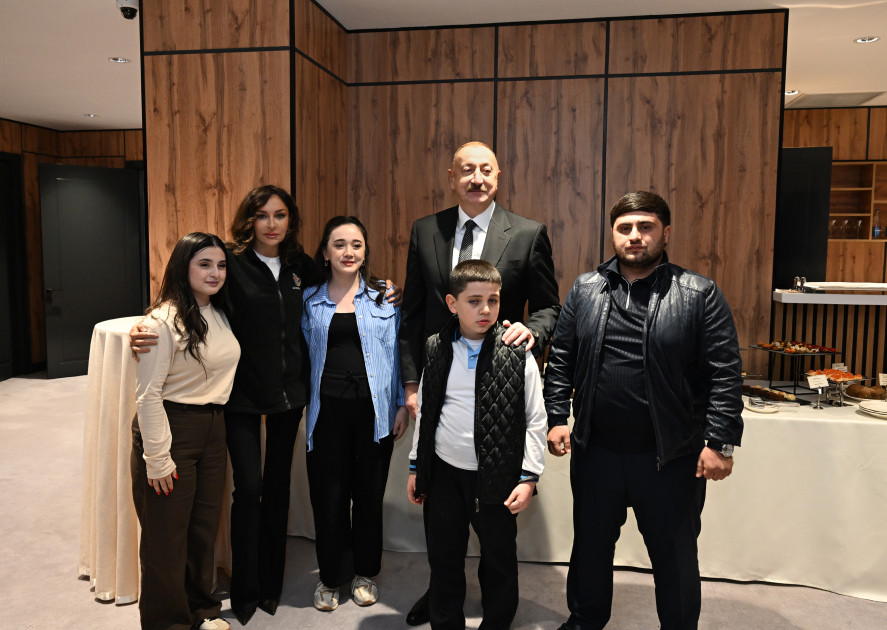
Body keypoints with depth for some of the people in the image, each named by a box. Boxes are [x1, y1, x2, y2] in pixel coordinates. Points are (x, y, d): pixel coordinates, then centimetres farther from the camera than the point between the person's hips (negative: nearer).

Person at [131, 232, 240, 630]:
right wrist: (157, 459, -16)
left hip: (213, 429, 7)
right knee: (167, 534, 7)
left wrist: (218, 425, 12)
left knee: (205, 525, 17)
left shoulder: (220, 315, 7)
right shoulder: (165, 320, -16)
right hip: (173, 428, -7)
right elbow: (147, 393, -17)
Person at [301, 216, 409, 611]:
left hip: (373, 411, 0)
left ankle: (365, 573, 31)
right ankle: (331, 576, 27)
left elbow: (397, 353, 4)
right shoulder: (310, 300, 7)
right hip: (327, 411, 1)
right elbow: (304, 355, 11)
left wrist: (403, 405, 0)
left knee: (369, 493, 11)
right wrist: (303, 404, 2)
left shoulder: (384, 297, 3)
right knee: (328, 495, 6)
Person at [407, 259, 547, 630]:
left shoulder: (516, 353, -10)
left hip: (496, 475, -2)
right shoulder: (437, 350, -1)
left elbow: (536, 418, -6)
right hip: (443, 473, 2)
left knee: (500, 560, 14)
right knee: (444, 560, 16)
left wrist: (528, 477, -9)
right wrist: (416, 467, 11)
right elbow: (424, 412, 7)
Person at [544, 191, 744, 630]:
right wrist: (557, 418, 0)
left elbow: (725, 375, -8)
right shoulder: (585, 290, 3)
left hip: (672, 457, -2)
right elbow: (560, 360, 6)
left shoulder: (700, 295, -6)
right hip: (596, 449, 3)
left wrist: (720, 443, -13)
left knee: (675, 557, 15)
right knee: (590, 545, 20)